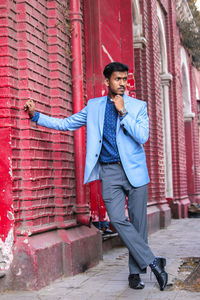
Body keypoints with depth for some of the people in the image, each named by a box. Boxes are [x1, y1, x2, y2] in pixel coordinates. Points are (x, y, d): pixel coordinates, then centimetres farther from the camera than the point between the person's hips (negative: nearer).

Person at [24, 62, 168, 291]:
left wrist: (123, 112, -11)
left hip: (134, 170, 0)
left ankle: (135, 272, 15)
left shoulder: (138, 106, 5)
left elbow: (143, 136, -8)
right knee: (118, 219, -14)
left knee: (138, 221, 2)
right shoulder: (94, 106, 11)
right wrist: (36, 115, 9)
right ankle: (153, 262, -6)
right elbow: (65, 124, 16)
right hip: (109, 172, 1)